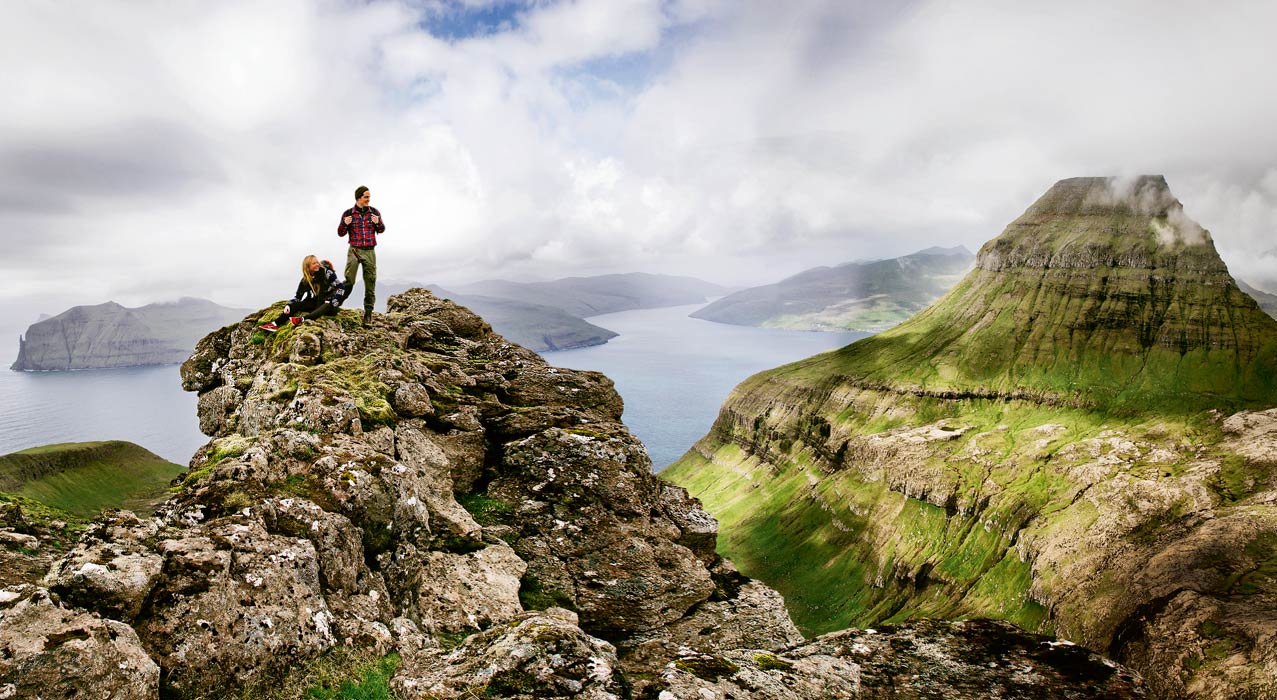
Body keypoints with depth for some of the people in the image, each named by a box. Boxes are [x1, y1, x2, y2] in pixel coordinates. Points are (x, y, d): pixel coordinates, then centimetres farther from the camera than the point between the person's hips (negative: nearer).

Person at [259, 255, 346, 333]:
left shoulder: (327, 272, -11)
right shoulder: (305, 280, 0)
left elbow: (341, 287, -15)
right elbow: (297, 296, 3)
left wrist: (332, 303, -25)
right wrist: (288, 305, -16)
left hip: (329, 304, -5)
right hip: (317, 303, 5)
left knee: (328, 306, -38)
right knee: (296, 305, -14)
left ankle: (303, 319, -57)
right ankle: (275, 324, -27)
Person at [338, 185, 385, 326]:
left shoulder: (374, 212, 4)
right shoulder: (348, 213, 0)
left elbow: (381, 230, 10)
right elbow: (341, 233, 4)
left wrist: (378, 223, -12)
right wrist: (344, 224, -17)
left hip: (370, 251, 2)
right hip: (354, 250, -2)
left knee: (370, 283, 1)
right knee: (349, 281, -13)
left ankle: (368, 312, 8)